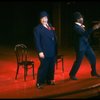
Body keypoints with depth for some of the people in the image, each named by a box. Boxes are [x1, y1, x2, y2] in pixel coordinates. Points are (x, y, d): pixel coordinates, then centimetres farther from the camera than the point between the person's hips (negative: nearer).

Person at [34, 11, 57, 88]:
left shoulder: (50, 26, 11)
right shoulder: (38, 28, -7)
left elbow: (54, 38, 13)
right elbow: (37, 41, -11)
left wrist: (56, 49, 9)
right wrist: (40, 52, -18)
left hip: (52, 51, 6)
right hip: (44, 51, -6)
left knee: (51, 66, 13)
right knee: (43, 66, -5)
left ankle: (49, 80, 27)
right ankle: (39, 83, 5)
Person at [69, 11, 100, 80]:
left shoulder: (80, 25, 8)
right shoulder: (76, 27, -21)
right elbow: (84, 34, -31)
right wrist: (93, 28, -34)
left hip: (86, 45, 9)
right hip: (80, 47, -9)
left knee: (93, 57, 12)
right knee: (78, 61, 1)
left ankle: (94, 72, 29)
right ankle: (72, 74, 18)